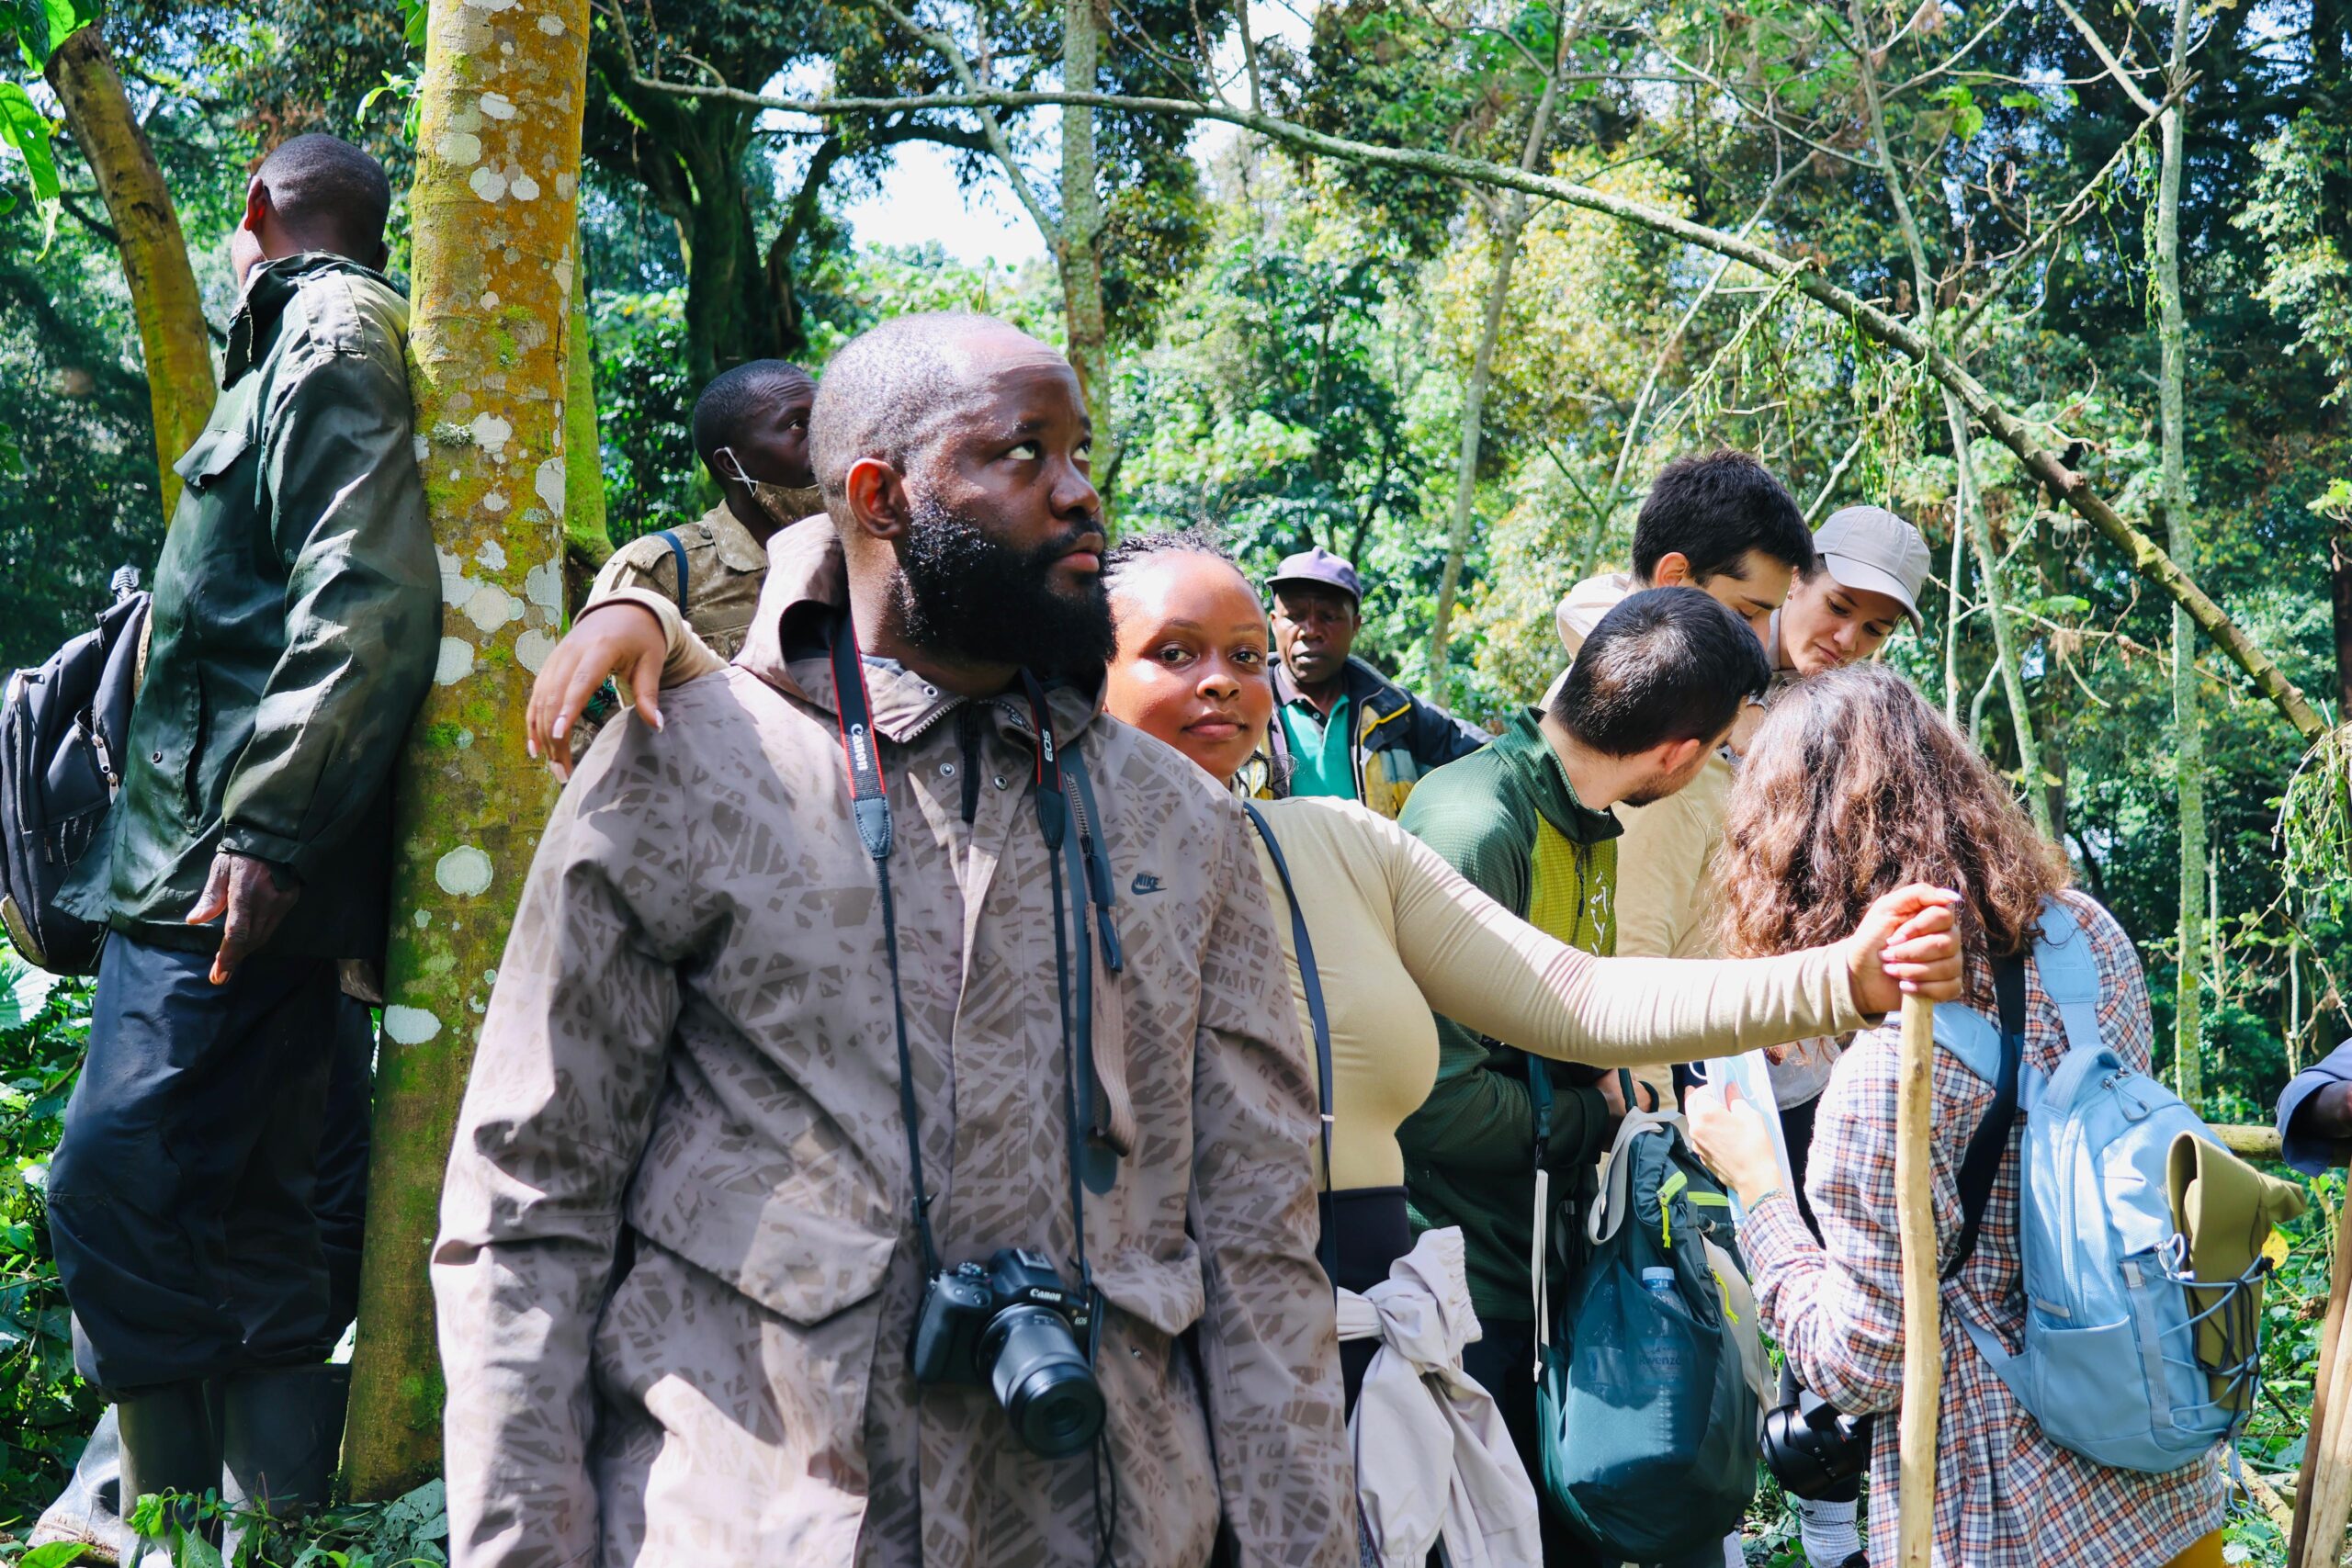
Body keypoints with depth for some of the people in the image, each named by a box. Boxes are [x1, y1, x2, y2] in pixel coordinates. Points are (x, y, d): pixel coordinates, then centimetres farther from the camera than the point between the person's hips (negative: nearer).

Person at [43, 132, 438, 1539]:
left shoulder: (331, 332, -6)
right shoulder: (316, 346, 24)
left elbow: (367, 604, -19)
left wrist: (264, 827, -24)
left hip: (236, 869, -10)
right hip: (207, 865, 10)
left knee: (119, 1193, -14)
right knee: (247, 1226, 9)